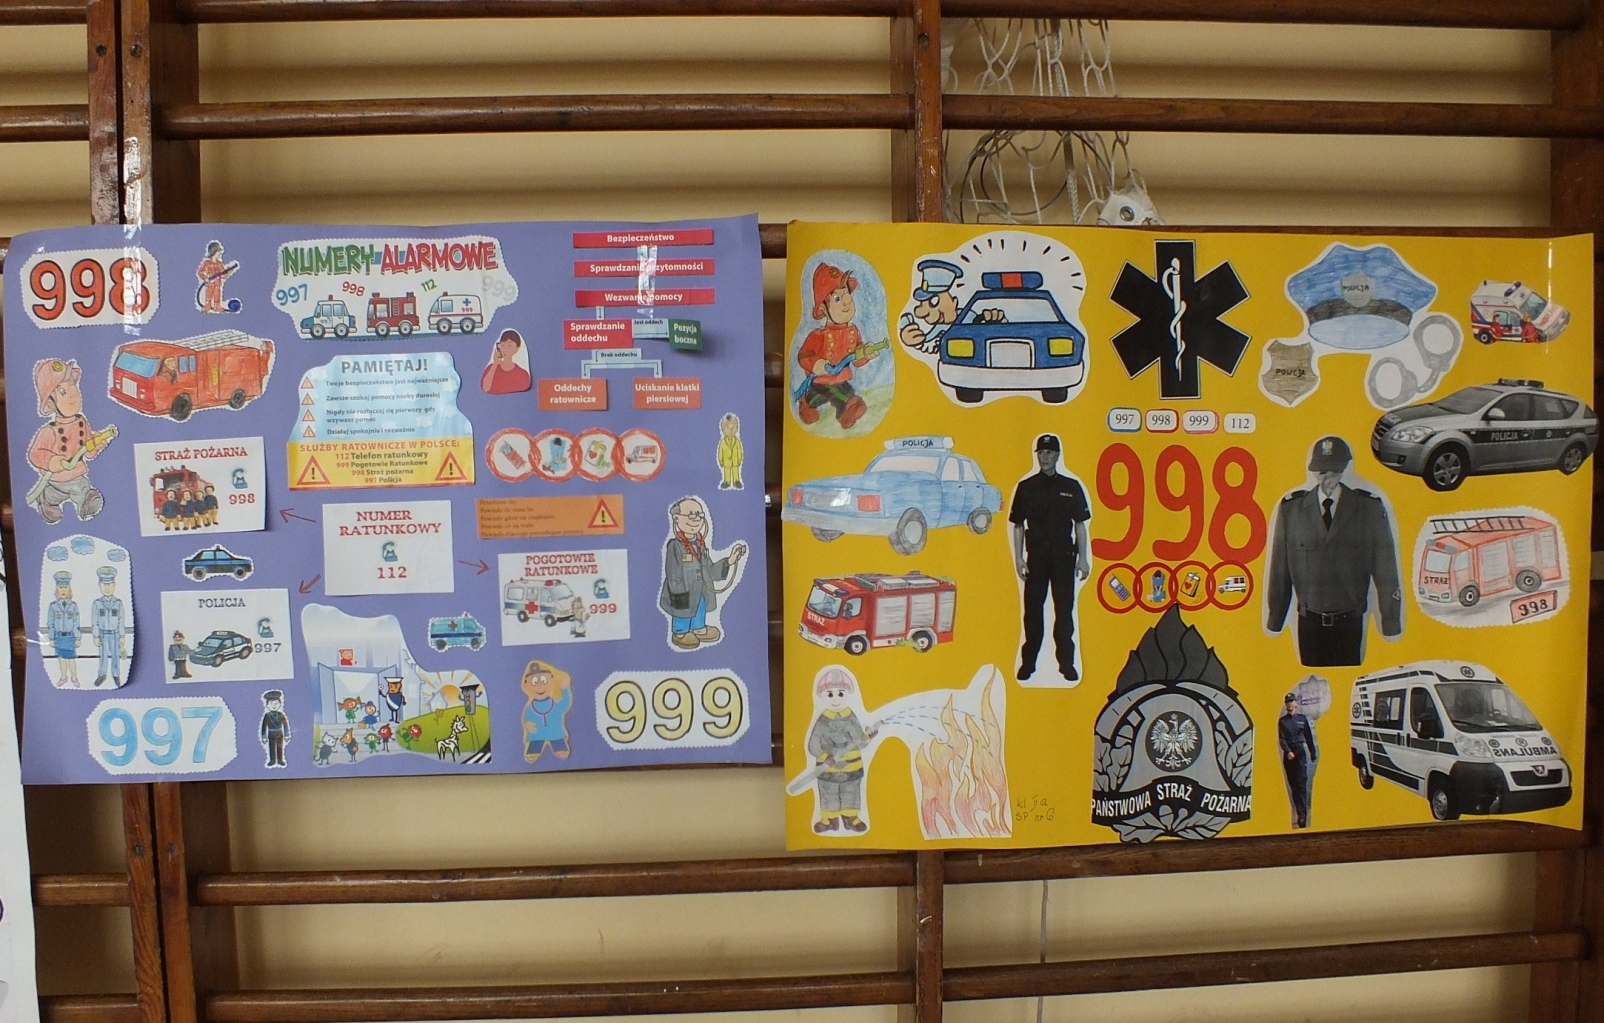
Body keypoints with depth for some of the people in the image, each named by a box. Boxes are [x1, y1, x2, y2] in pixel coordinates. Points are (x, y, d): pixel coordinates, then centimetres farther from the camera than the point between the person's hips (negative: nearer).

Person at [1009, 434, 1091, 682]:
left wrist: (1083, 558, 1)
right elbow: (1017, 525, 5)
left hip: (1064, 555, 0)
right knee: (1032, 609, 4)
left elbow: (1080, 525, 6)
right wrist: (1018, 558, -1)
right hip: (1036, 556, 0)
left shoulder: (1071, 487, 5)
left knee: (1064, 610, 3)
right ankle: (1028, 662, 14)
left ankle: (1067, 663, 10)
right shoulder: (1025, 487, 4)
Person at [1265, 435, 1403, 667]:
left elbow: (1385, 572, 1)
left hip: (1350, 623, 0)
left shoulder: (1371, 509, 1)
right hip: (1310, 622, 0)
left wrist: (1391, 628, -1)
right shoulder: (1290, 508, 2)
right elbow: (1279, 572, 3)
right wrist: (1274, 624, 3)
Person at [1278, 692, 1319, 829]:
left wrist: (1313, 754, 11)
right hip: (1288, 753, 2)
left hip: (1300, 752, -2)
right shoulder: (1282, 721, 8)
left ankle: (1302, 815, -18)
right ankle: (1300, 812, 11)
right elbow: (1282, 739, -1)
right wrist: (1288, 752, -16)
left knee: (1301, 783, -12)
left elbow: (1309, 737, 11)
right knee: (1292, 784, 4)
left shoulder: (1302, 718, 7)